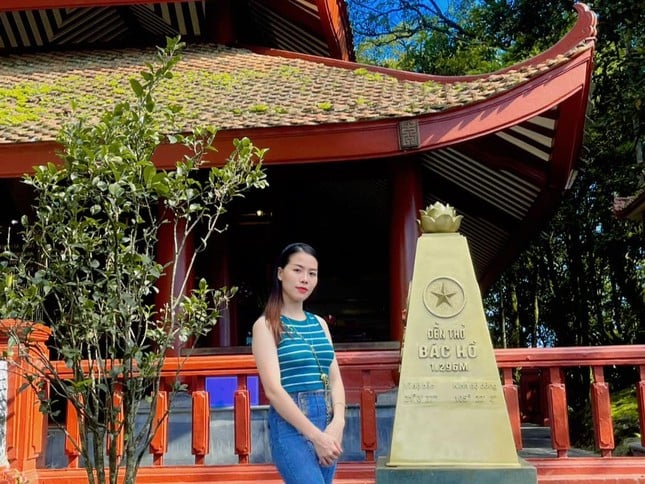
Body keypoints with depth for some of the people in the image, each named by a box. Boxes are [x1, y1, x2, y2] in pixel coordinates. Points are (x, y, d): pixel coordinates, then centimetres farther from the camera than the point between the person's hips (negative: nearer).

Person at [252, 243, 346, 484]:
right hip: (290, 426, -6)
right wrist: (315, 435, -16)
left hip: (327, 423, 6)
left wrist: (337, 423, -8)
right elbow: (273, 389, -12)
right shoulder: (266, 325, -3)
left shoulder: (319, 323, 14)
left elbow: (335, 379, 10)